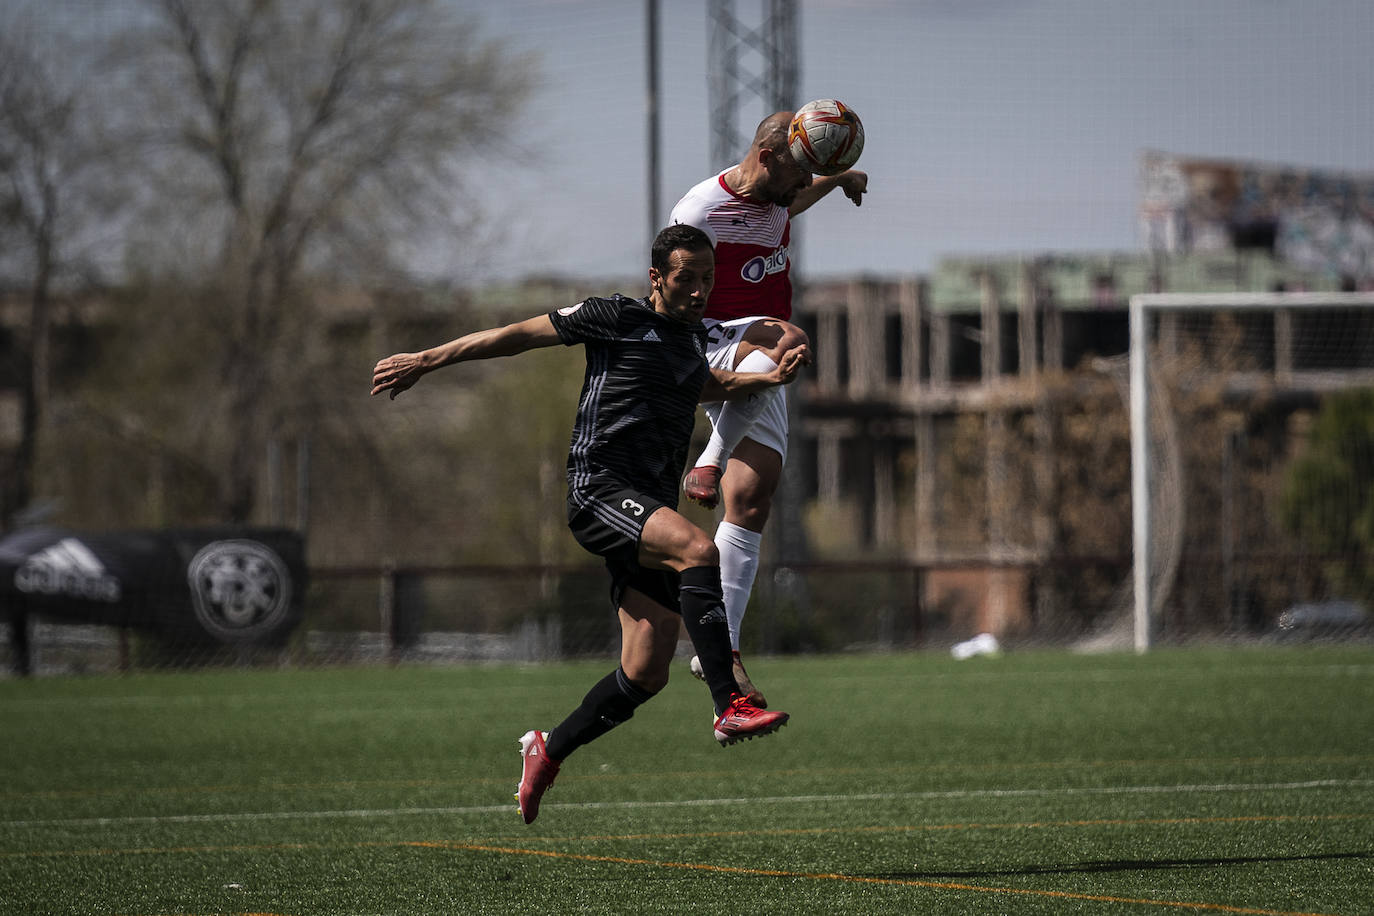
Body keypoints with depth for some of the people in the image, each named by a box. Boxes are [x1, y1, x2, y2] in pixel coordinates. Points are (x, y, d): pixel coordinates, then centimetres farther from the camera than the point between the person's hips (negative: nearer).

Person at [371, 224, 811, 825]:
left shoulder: (693, 336, 20)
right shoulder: (615, 318, -2)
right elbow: (520, 335, 4)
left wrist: (772, 378, 27)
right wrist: (427, 360, 4)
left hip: (652, 509, 8)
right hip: (600, 488, -8)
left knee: (646, 674, 0)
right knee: (698, 549, -34)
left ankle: (548, 752, 20)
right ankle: (730, 706, -39)